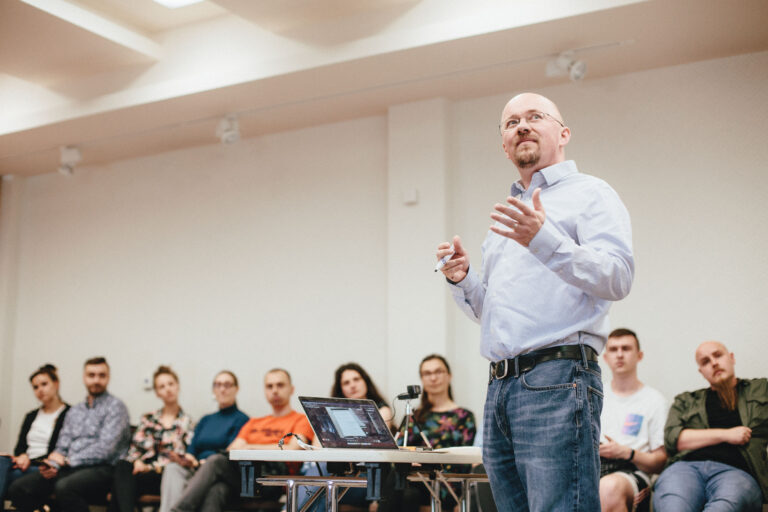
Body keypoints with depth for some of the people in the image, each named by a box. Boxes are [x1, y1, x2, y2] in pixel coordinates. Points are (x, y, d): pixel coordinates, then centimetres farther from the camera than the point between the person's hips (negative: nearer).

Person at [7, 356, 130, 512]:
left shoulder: (115, 406, 1)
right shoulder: (74, 411, 24)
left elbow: (105, 449, -10)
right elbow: (62, 447, 19)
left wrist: (67, 460, -7)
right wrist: (53, 465, -4)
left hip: (101, 468, -7)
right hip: (69, 469, 7)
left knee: (64, 487, -37)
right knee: (18, 488, -13)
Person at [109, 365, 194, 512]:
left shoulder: (186, 422, 11)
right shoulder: (148, 419, 23)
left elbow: (180, 457, 0)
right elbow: (135, 447, 12)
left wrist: (151, 467, -12)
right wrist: (137, 462, -11)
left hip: (166, 477, -3)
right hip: (143, 469, 3)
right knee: (122, 466, -33)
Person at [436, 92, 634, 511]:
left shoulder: (589, 194, 4)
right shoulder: (509, 216, 27)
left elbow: (618, 278, -12)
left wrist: (545, 241, -24)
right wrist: (462, 280, 10)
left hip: (557, 381, -8)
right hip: (500, 386, 8)